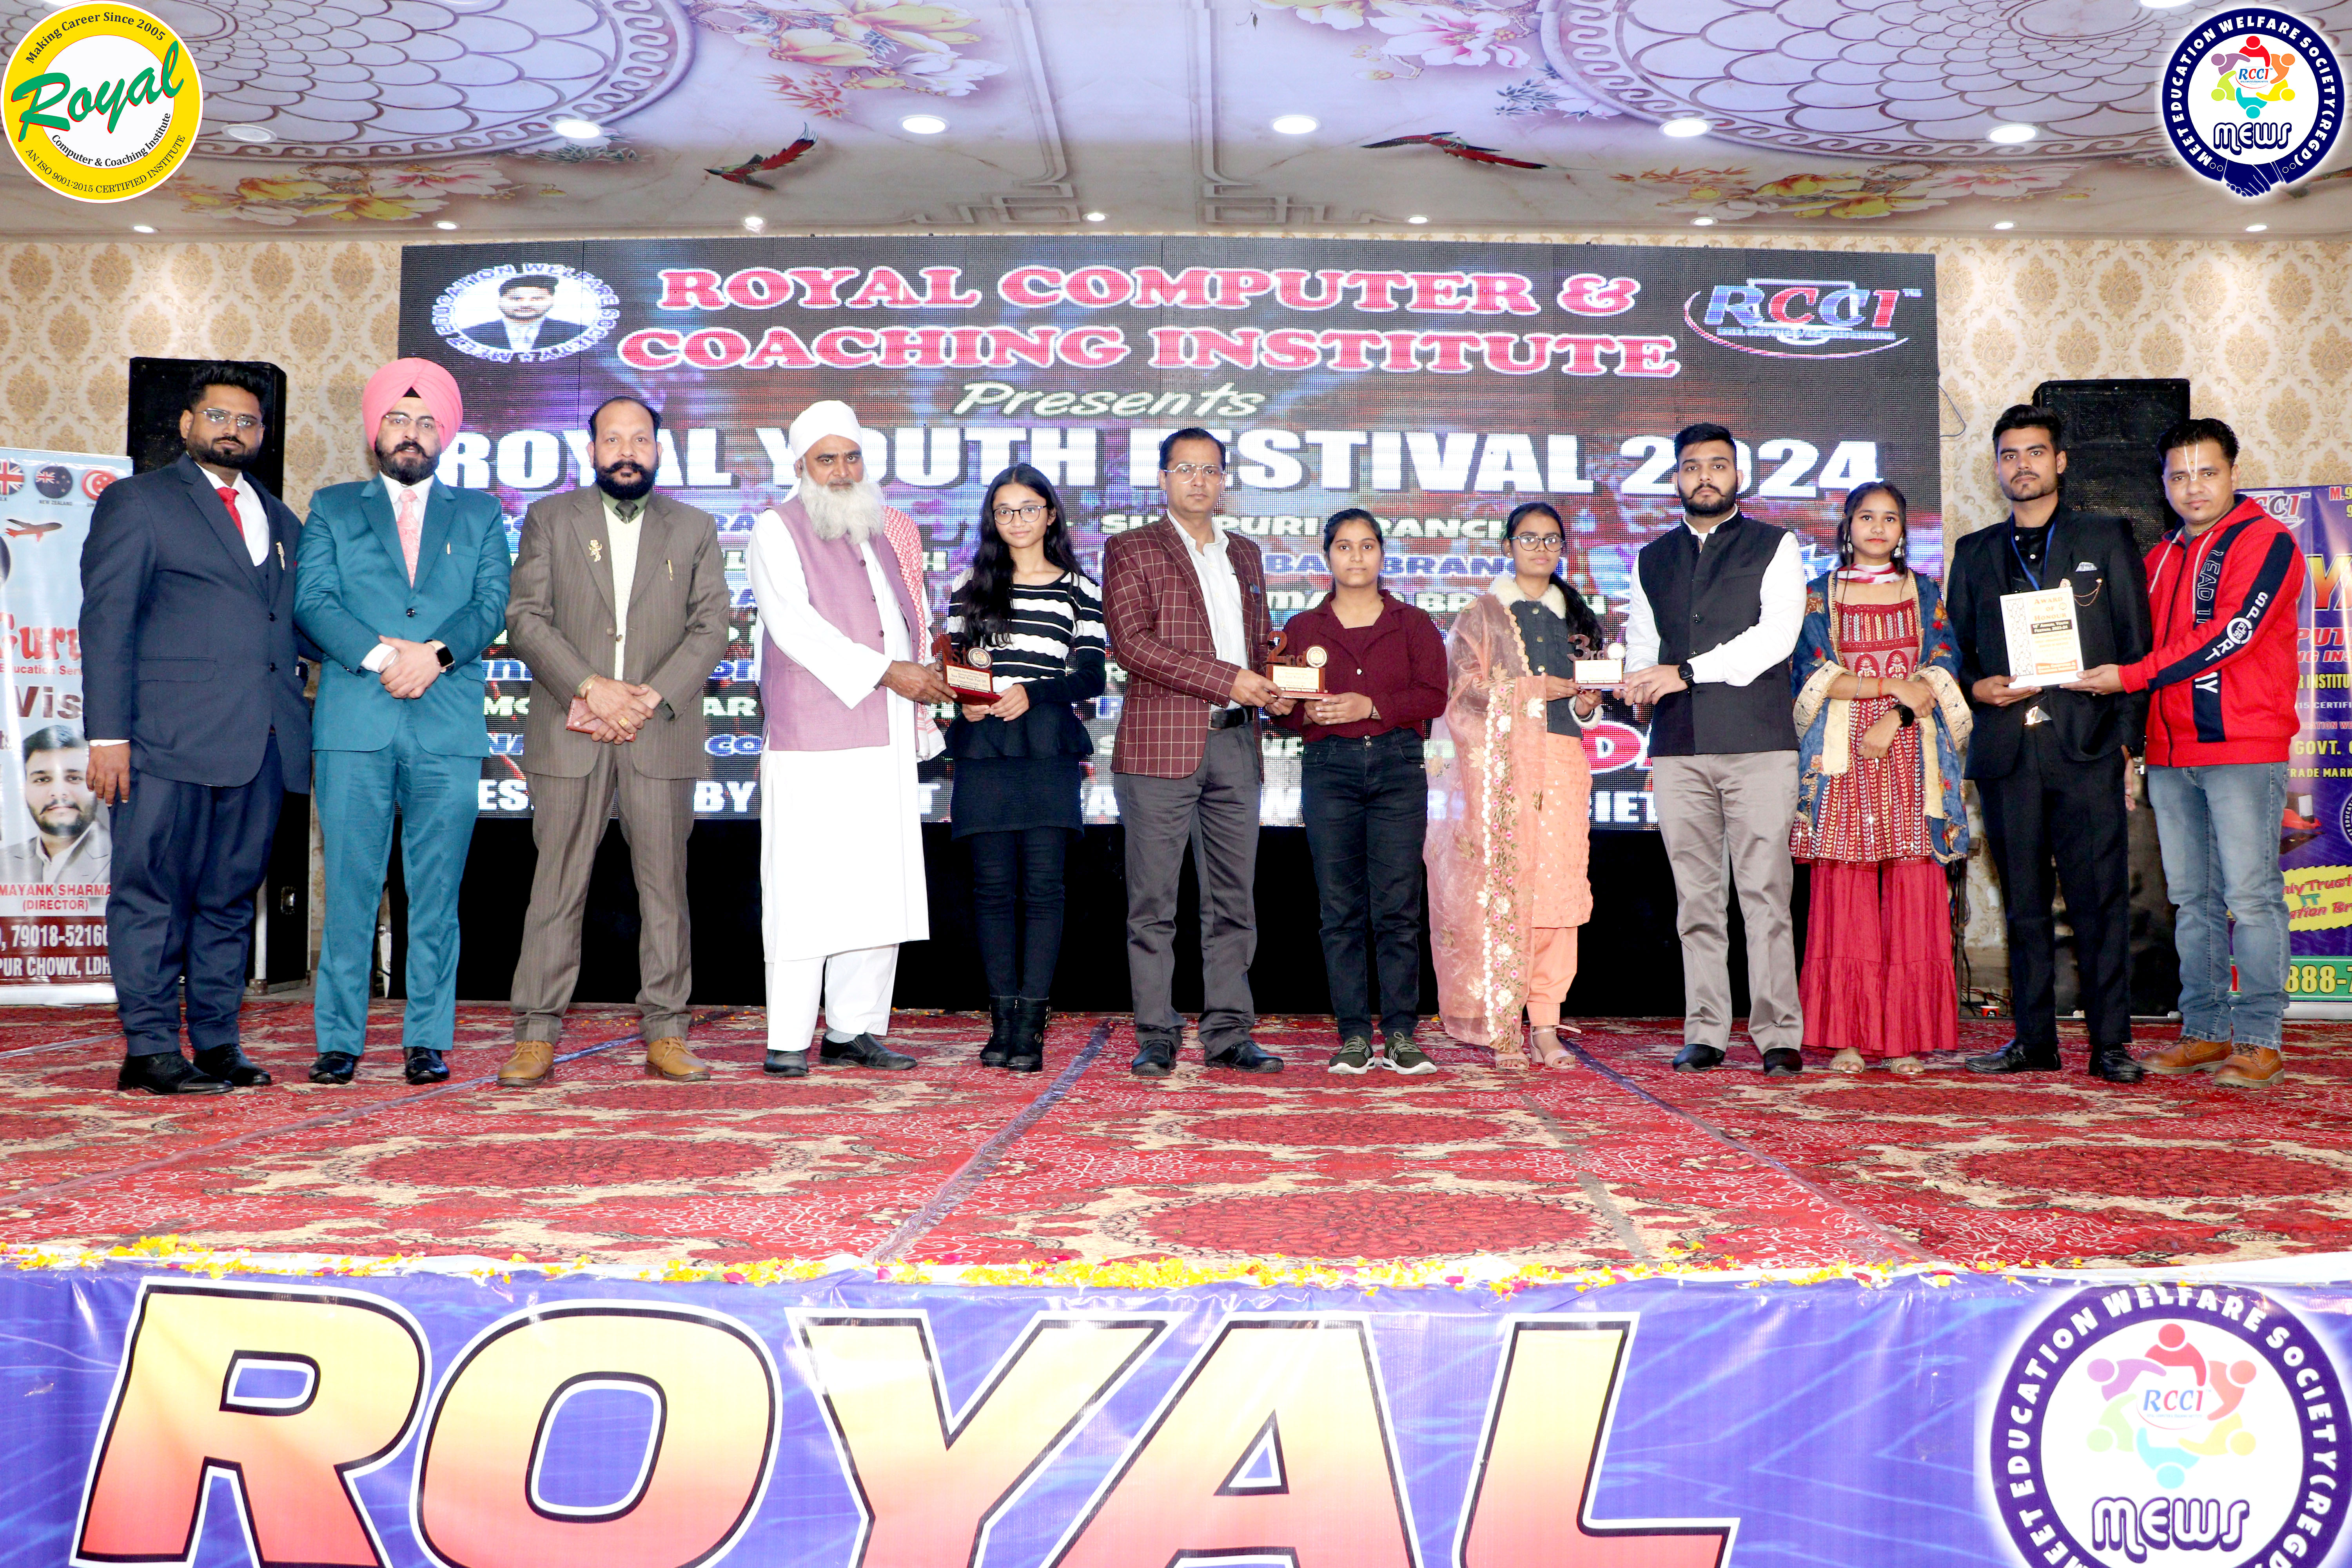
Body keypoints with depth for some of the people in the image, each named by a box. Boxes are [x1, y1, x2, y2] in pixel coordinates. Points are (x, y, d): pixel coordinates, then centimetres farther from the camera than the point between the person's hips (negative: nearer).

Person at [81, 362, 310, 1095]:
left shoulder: (281, 521, 22)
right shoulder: (136, 501, 7)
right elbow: (106, 622, -1)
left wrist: (292, 700, 5)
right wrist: (108, 734, -9)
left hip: (262, 744, 5)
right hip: (170, 738, -5)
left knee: (232, 897, 8)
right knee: (154, 894, -3)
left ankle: (217, 1045, 13)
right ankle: (149, 1050, 2)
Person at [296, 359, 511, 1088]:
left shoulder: (480, 514, 17)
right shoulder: (333, 507, 16)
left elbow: (492, 605, 4)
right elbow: (311, 600, 3)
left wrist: (435, 654, -13)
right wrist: (378, 655, -12)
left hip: (449, 725, 0)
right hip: (353, 722, 0)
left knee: (437, 892, 1)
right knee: (349, 886, -1)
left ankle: (428, 1040, 8)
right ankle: (338, 1040, 7)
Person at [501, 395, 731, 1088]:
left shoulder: (695, 529, 13)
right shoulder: (549, 519, 12)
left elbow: (711, 627, 4)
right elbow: (526, 616, 1)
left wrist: (651, 697, -10)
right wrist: (590, 686, -12)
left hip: (663, 732, 1)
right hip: (569, 733, -1)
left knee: (665, 886, 2)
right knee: (556, 887, -1)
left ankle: (666, 1035, 9)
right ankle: (537, 1036, 5)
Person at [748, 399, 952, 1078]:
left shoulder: (875, 533, 21)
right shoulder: (777, 531, -1)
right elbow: (795, 627, -13)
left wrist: (931, 672, 10)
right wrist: (885, 672, -18)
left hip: (883, 745, 7)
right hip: (811, 748, -7)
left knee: (879, 893, 6)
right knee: (804, 893, -7)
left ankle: (854, 1031, 14)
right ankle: (787, 1041, 0)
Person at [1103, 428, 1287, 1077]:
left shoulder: (1245, 554, 20)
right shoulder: (1130, 550, 3)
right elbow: (1131, 642, -10)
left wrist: (1271, 687, 3)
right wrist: (1225, 679, -16)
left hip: (1235, 742, 5)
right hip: (1161, 745, -5)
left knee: (1233, 899, 6)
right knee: (1153, 902, -2)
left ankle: (1228, 1034, 13)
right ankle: (1156, 1036, 6)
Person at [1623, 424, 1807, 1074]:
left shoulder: (1774, 547, 8)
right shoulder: (1652, 559, 19)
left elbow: (1777, 634, -5)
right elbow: (1640, 642, 20)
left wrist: (1688, 672, -11)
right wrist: (1640, 683, -3)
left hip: (1757, 742, -3)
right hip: (1677, 746, 3)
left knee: (1766, 891, -7)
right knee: (1695, 895, 3)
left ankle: (1779, 1036, -3)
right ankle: (1705, 1033, 8)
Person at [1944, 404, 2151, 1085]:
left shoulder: (2107, 538, 10)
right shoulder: (1973, 553, 17)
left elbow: (2137, 645, 6)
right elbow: (1958, 652, 18)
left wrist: (2128, 738, -2)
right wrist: (1976, 689, -5)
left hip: (2087, 746, -2)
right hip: (2006, 749, 2)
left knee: (2100, 898, -4)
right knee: (2024, 903, 5)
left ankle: (2110, 1042, 3)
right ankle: (2034, 1040, 12)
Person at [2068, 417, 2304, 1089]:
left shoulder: (2264, 542, -4)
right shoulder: (2161, 558, 19)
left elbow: (2231, 634, -15)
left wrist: (2131, 676, -16)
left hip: (2244, 747, -7)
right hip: (2170, 753, 7)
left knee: (2250, 896, -6)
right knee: (2191, 900, 9)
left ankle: (2259, 1041, -1)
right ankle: (2204, 1032, 15)